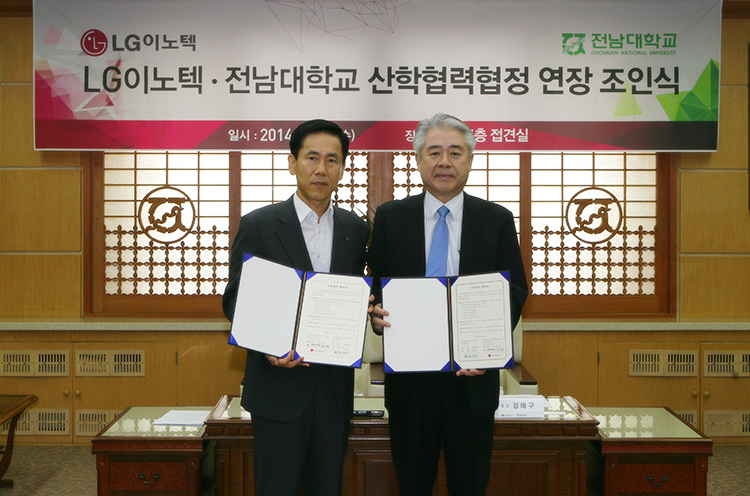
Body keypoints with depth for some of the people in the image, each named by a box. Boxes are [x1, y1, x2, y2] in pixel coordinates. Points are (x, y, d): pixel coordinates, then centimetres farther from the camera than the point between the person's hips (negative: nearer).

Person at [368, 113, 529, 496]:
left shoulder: (497, 220, 2)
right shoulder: (389, 217, 2)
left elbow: (515, 291, 1)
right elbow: (375, 288, 5)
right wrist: (377, 314, -17)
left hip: (473, 375, 0)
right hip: (409, 377, 0)